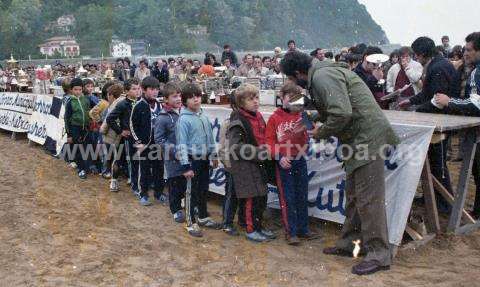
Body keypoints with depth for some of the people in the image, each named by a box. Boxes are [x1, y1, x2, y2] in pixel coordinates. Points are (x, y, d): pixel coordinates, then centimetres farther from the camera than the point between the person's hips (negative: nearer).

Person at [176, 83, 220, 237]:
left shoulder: (204, 116, 6)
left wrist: (213, 155, 16)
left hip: (204, 159, 7)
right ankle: (191, 223, 14)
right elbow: (181, 144, -17)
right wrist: (185, 166, -19)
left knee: (204, 189, 18)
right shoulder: (184, 119, -15)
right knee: (192, 192, 3)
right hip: (193, 160, -7)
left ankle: (203, 217, 34)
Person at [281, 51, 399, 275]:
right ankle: (349, 243, 29)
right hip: (357, 139, 11)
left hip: (366, 137, -11)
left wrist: (322, 133, -11)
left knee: (368, 199, -6)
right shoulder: (323, 72, 17)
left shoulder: (322, 77, -16)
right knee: (354, 195, 17)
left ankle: (379, 255, 3)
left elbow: (341, 113, -25)